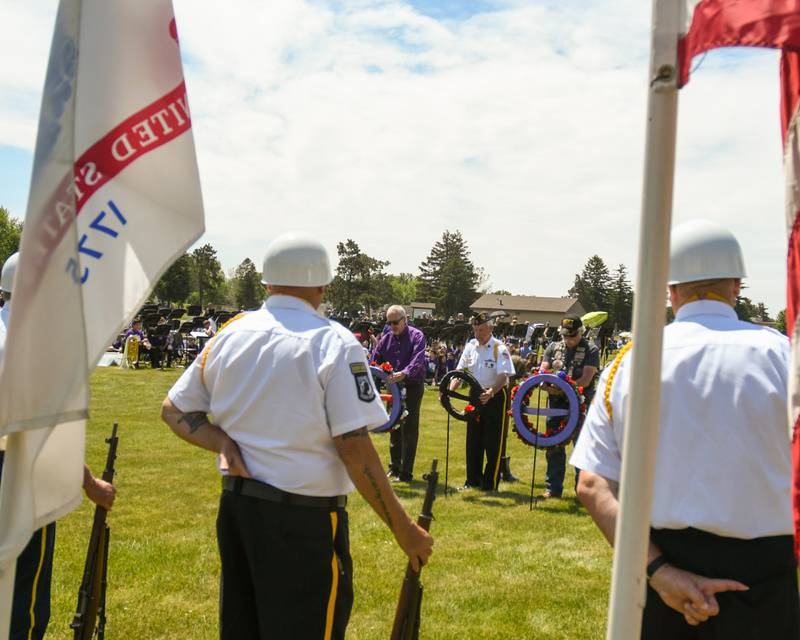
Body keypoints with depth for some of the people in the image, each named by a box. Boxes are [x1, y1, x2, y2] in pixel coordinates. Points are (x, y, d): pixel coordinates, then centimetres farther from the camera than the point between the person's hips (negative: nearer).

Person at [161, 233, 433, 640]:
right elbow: (354, 449, -17)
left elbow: (172, 410, 10)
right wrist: (404, 529, -10)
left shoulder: (229, 334, 4)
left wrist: (223, 442, -4)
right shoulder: (334, 342, -13)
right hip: (305, 516, -6)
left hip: (236, 505, 6)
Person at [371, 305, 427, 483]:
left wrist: (404, 373, -42)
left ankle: (406, 472, 2)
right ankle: (394, 467, 26)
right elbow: (374, 361, 4)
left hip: (412, 386, -6)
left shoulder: (417, 336, -9)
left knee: (409, 429, -5)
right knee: (394, 427, 14)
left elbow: (418, 360, -25)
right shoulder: (386, 339, 6)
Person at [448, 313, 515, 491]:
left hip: (496, 396, -6)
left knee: (493, 442, 0)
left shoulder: (499, 348, -15)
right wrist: (449, 390, -14)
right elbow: (459, 371, 1)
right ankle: (473, 480, 25)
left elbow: (504, 376, -25)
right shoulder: (471, 345, 3)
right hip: (476, 395, 6)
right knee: (473, 440, 12)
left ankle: (491, 483, 9)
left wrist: (491, 393, -42)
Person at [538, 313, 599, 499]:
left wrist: (564, 388, -26)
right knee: (554, 447, 8)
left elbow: (585, 379, -13)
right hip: (556, 404, 4)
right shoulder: (553, 347, 12)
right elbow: (542, 371, 6)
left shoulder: (590, 350, -2)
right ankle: (553, 488, 19)